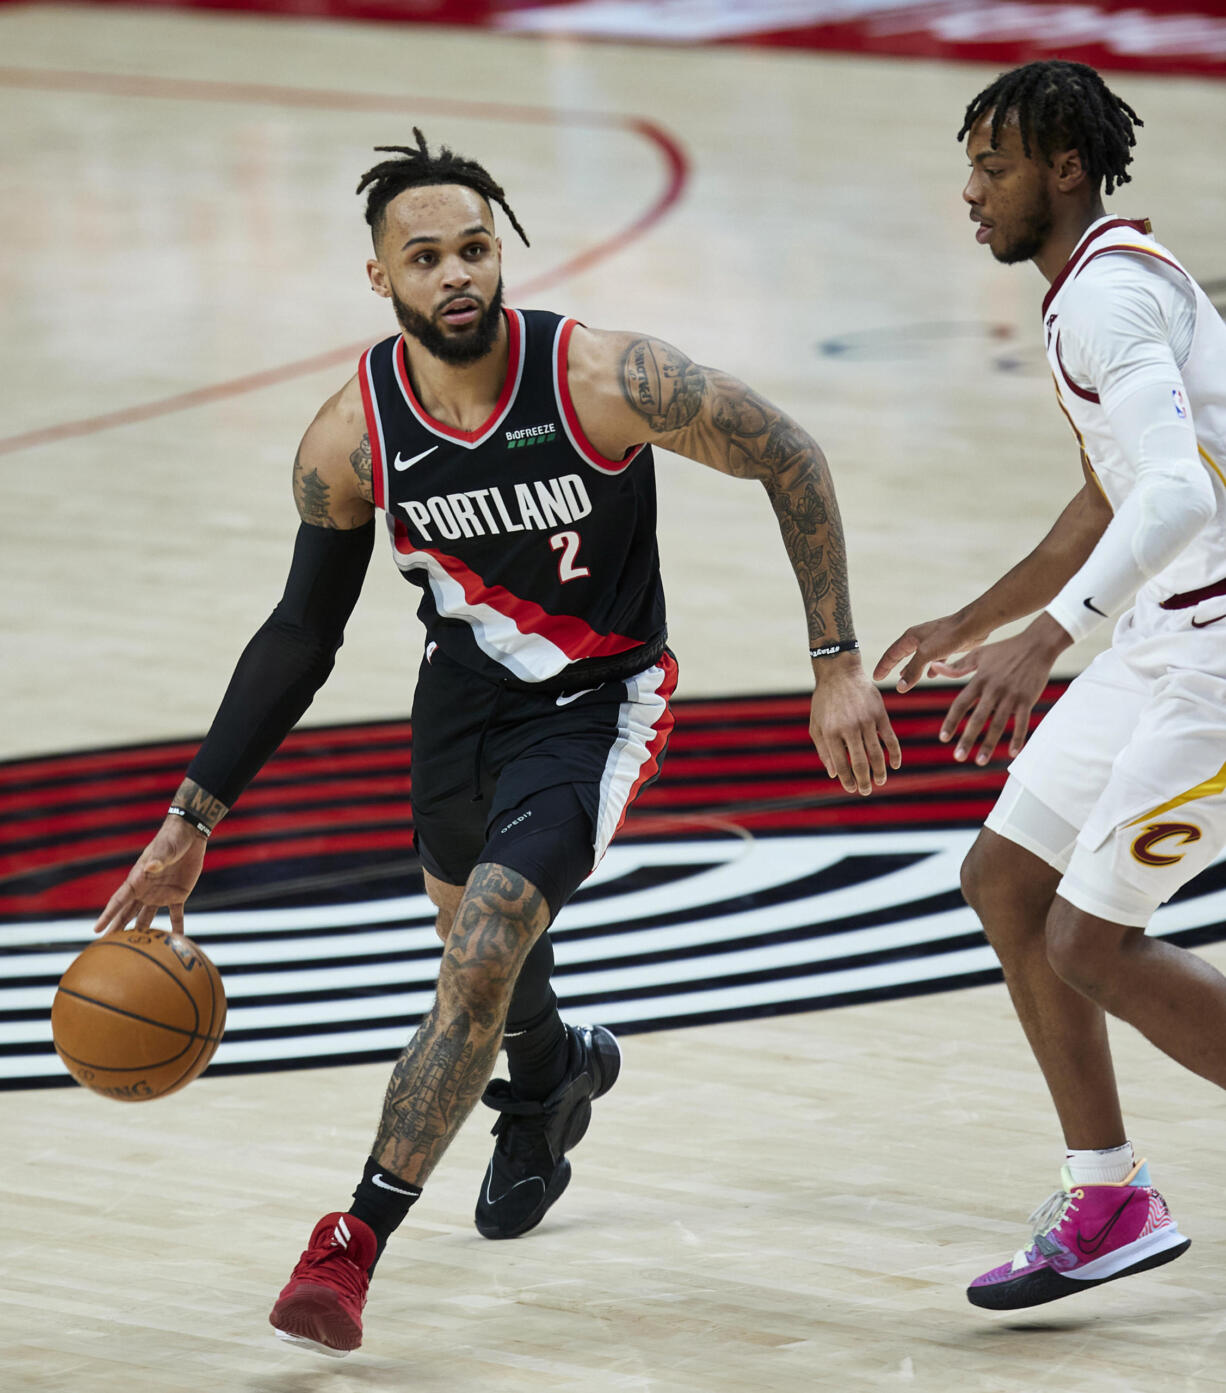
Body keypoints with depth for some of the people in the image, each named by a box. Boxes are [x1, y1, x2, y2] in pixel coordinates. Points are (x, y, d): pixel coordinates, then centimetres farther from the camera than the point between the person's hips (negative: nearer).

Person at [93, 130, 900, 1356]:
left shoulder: (604, 381, -26)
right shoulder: (351, 437, -16)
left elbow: (789, 460, -13)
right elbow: (303, 633, -2)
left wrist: (838, 667, -15)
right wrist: (192, 821, -4)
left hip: (595, 700, -4)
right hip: (464, 689, 5)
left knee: (481, 966, -21)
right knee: (478, 945, 26)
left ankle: (356, 1243, -14)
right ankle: (551, 1074, 61)